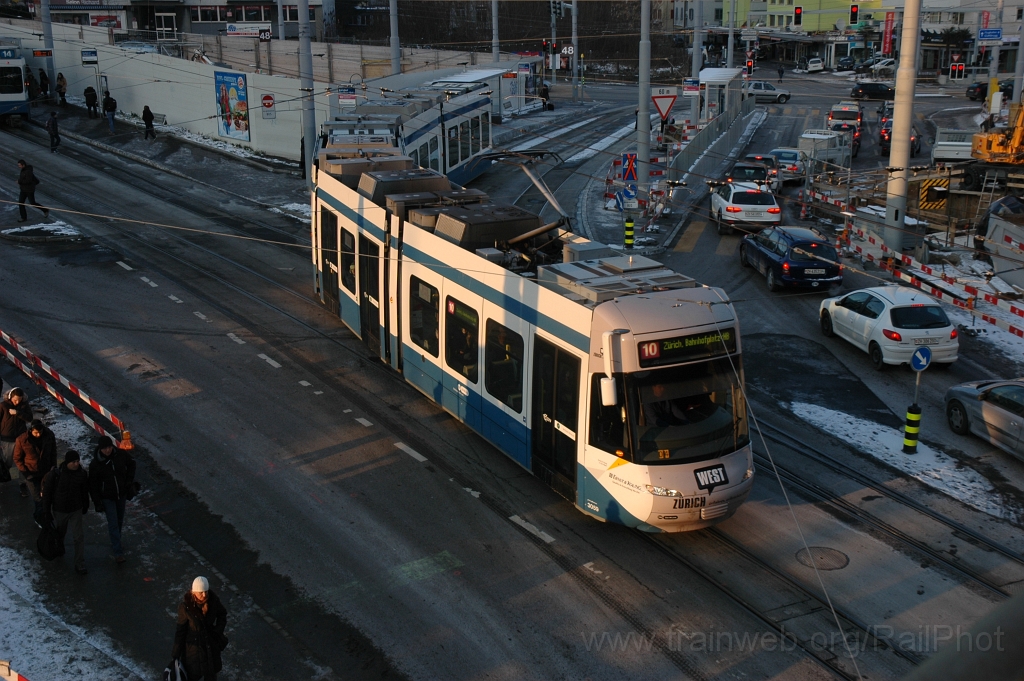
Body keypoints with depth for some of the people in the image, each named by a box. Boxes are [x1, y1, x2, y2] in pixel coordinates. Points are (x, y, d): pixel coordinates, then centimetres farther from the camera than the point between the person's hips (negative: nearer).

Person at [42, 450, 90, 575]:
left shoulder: (82, 474, -12)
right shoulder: (55, 474, -22)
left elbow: (85, 492, 4)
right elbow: (47, 492, -11)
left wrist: (85, 506, 13)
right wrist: (46, 510, -7)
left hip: (76, 510, 1)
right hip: (59, 510, -1)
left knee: (79, 537, -4)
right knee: (59, 533, 22)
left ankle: (80, 565, 3)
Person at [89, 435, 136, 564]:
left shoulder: (121, 455, -13)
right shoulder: (95, 464, -19)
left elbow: (131, 463, 10)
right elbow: (92, 485, -11)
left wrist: (130, 479, 1)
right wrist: (97, 503, -11)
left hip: (121, 495, 4)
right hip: (107, 498, -4)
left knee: (119, 521, 19)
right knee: (113, 524, -5)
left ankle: (115, 542, 40)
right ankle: (118, 552, -1)